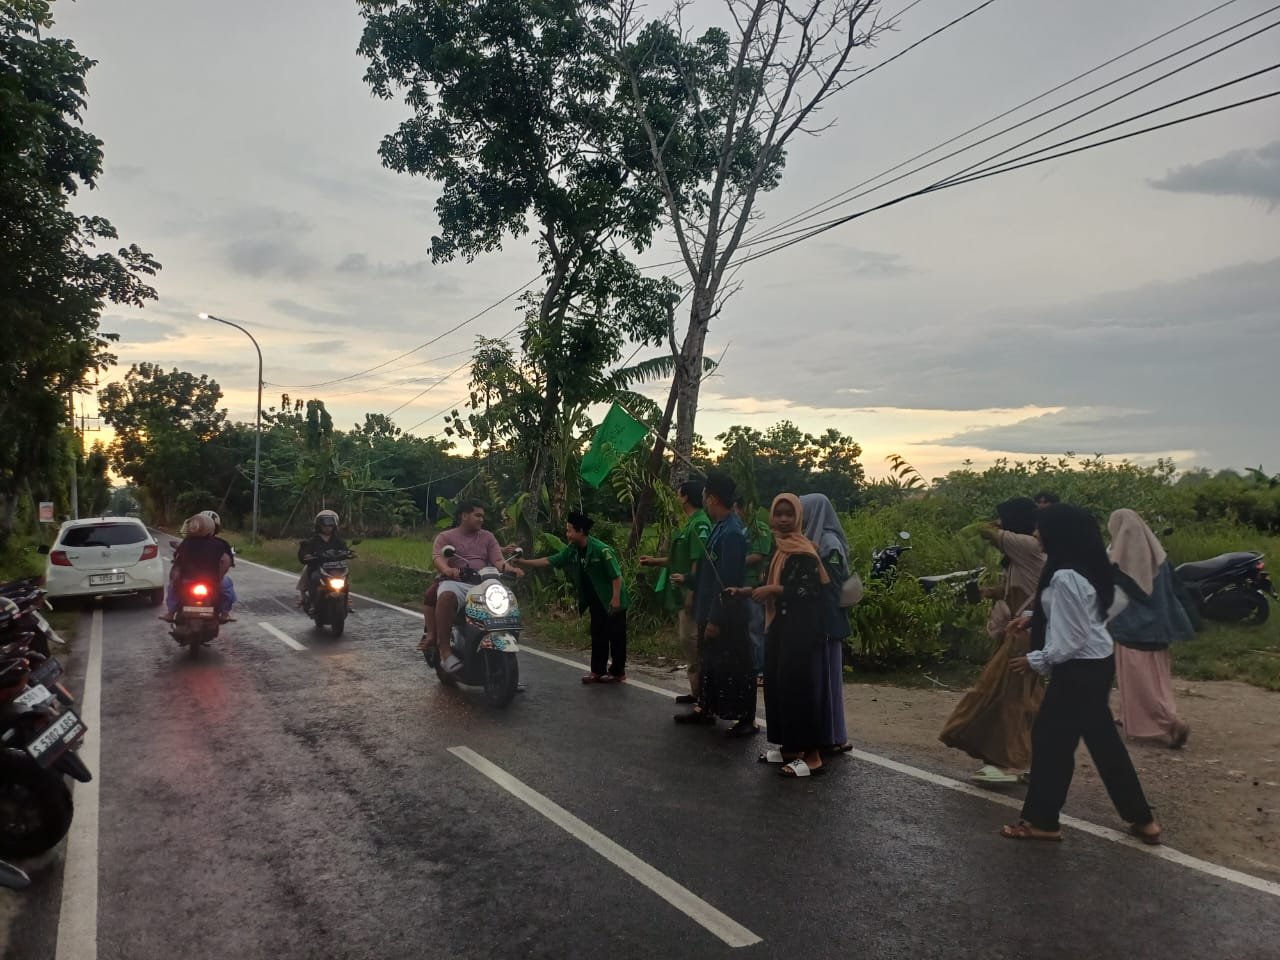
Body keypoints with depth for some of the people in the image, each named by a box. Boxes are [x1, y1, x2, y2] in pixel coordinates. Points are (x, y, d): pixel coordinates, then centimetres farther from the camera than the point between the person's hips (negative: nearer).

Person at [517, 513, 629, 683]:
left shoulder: (601, 550, -22)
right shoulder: (572, 551, 0)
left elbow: (616, 575, -21)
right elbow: (549, 561, 1)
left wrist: (616, 599, -25)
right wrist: (524, 562, -3)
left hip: (612, 601, -7)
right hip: (596, 601, 7)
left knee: (615, 636, 1)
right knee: (598, 635, 10)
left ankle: (618, 672, 11)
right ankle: (598, 671, 17)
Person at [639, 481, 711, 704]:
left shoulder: (700, 524, -16)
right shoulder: (689, 523, 15)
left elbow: (698, 561, -22)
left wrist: (691, 592, -23)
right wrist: (655, 561, 25)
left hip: (690, 593, -10)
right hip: (682, 593, 10)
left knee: (690, 640, -6)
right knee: (687, 640, 13)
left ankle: (699, 691, 1)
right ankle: (696, 689, 21)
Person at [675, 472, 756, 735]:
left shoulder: (731, 532, -22)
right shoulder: (721, 527, 7)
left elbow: (727, 581, -23)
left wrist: (715, 619, -21)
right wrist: (690, 581, 19)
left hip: (727, 616, -9)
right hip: (711, 610, 9)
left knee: (734, 666, 1)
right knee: (710, 661, 20)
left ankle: (747, 718, 12)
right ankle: (705, 708, 33)